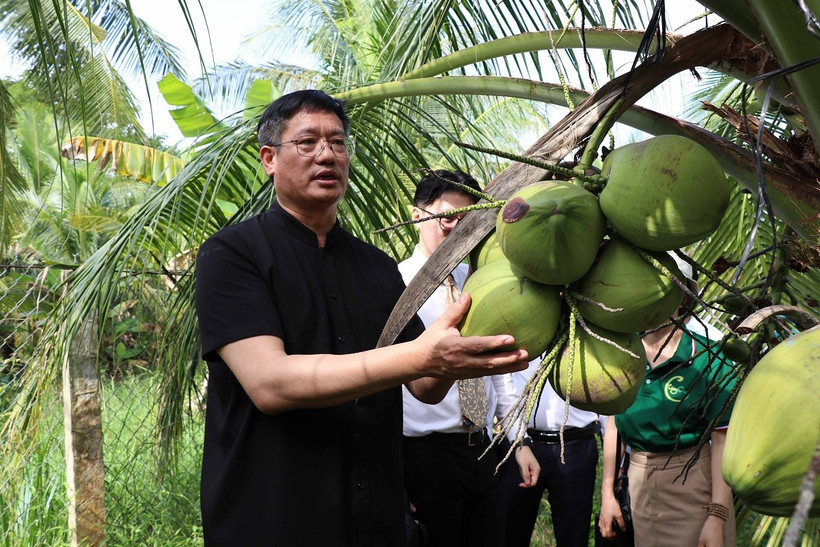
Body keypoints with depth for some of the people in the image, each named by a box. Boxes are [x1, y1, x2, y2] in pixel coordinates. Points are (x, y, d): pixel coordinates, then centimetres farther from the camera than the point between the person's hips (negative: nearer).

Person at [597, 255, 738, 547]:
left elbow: (722, 439, -13)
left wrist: (717, 516, -16)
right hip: (637, 479, 4)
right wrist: (607, 494, 7)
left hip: (693, 483, -3)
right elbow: (614, 424, 8)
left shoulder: (707, 359, -12)